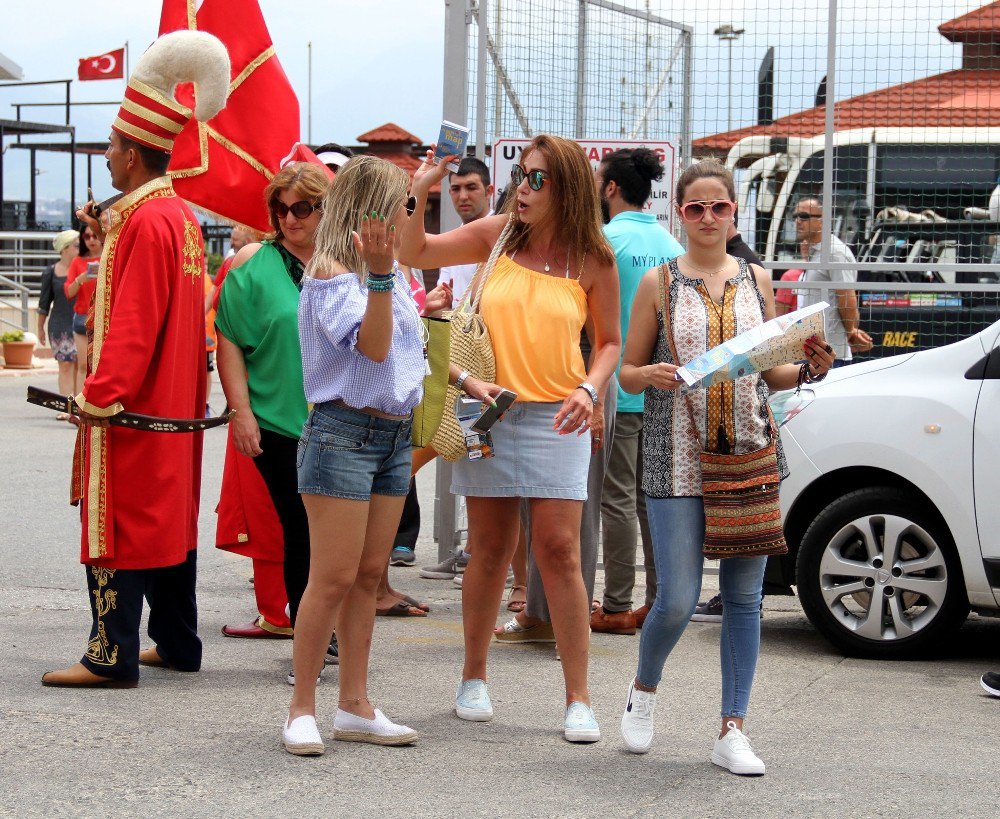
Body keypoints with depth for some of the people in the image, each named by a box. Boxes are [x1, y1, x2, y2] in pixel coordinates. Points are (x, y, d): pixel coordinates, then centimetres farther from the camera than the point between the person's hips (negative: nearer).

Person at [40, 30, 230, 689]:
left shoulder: (144, 221, -17)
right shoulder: (182, 214, 12)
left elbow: (132, 321, -21)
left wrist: (100, 395, -20)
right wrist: (107, 239, 17)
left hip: (131, 409, -10)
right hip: (176, 405, 10)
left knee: (116, 527, -6)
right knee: (169, 521, 15)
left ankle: (112, 657, -5)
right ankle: (178, 644, 22)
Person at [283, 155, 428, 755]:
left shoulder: (396, 275, 16)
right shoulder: (331, 274, -10)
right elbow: (373, 345, -22)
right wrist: (379, 275, -30)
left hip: (395, 435, 8)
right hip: (344, 431, -8)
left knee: (370, 576, 9)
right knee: (334, 579, -9)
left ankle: (356, 706, 14)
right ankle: (302, 709, -2)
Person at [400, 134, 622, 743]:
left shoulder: (593, 262, 1)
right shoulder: (497, 236, 5)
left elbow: (610, 341, 9)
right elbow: (414, 254, 7)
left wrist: (590, 390, -8)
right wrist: (421, 189, -6)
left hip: (555, 418, -2)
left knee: (559, 553, -7)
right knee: (491, 550, 8)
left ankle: (579, 699, -1)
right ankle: (474, 679, 24)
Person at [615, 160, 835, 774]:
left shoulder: (757, 281, 10)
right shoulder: (659, 283, 4)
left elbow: (771, 372, 17)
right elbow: (627, 371, 6)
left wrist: (810, 370, -3)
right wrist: (652, 375, -16)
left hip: (749, 454, 3)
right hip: (678, 457, -2)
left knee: (744, 596, 2)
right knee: (678, 600, -6)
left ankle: (733, 730, 9)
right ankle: (644, 687, 24)